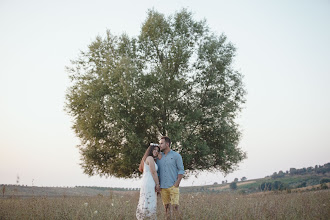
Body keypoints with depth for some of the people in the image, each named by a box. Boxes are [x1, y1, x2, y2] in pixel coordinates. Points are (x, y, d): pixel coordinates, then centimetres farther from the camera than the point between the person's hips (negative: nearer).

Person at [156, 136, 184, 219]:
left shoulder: (176, 155, -2)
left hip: (173, 186, -4)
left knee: (175, 207, -11)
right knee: (166, 207, 6)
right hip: (163, 188, 4)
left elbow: (181, 170, -4)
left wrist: (177, 183, -14)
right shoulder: (159, 157, 11)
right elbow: (157, 171, 13)